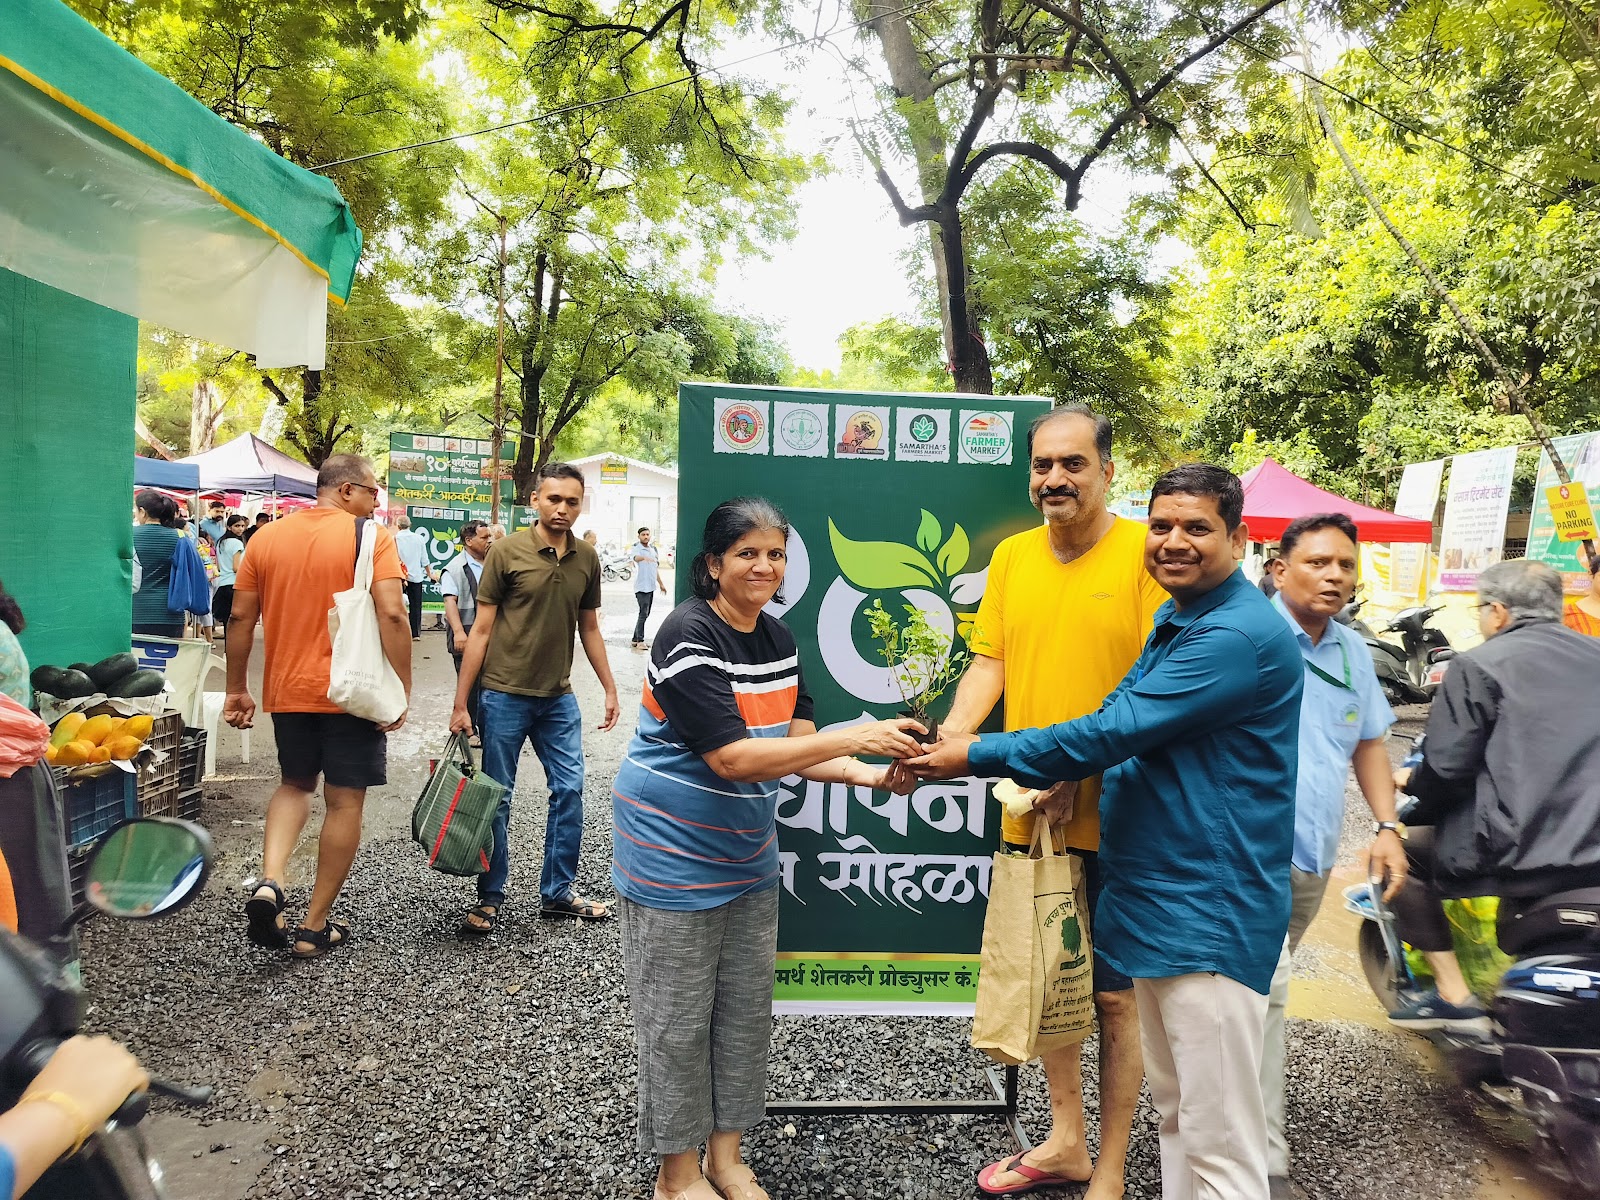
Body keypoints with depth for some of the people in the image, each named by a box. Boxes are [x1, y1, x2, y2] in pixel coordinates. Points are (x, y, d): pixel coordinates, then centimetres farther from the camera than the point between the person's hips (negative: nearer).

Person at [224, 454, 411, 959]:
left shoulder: (267, 538, 6)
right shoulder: (372, 537, -9)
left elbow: (240, 618, 6)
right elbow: (391, 614, -19)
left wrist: (236, 688, 14)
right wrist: (403, 689, -14)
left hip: (288, 691, 5)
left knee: (295, 784, 24)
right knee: (344, 801, 7)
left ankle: (269, 883, 2)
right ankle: (316, 926, 13)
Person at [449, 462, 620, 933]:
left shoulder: (586, 558, 3)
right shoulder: (506, 552, -9)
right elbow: (481, 630, -7)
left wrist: (609, 688, 10)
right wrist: (461, 704, -7)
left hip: (559, 698, 4)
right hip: (505, 695, -4)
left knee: (570, 791, 5)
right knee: (496, 797, 6)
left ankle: (558, 892, 21)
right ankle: (490, 898, 22)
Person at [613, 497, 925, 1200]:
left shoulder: (778, 639, 2)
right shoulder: (689, 636, -22)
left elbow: (795, 746, 0)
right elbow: (733, 758, -30)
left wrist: (864, 774, -18)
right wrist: (851, 738, -33)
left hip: (747, 852, 8)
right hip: (673, 855, -7)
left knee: (747, 1010, 15)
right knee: (678, 1022, 7)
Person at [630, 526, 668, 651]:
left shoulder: (653, 549, 14)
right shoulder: (636, 548, -8)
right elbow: (635, 557, -33)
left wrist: (661, 583, 23)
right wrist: (644, 558, -55)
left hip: (651, 586, 8)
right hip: (641, 587, -8)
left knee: (645, 614, 10)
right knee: (643, 614, -12)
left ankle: (636, 639, 18)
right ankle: (640, 641, -8)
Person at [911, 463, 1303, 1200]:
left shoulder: (1240, 635, -20)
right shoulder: (1175, 619, 13)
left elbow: (1115, 731, -23)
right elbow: (1124, 724, 18)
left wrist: (978, 757, -15)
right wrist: (1055, 777, 2)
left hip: (1209, 913, -9)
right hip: (1156, 898, 9)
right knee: (1174, 1111, 21)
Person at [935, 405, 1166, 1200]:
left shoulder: (1146, 553, -11)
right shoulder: (1012, 555, 6)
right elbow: (989, 662, 3)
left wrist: (1082, 765, -23)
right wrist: (947, 741, -13)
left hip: (1115, 819, -5)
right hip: (1029, 814, 5)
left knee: (1112, 993, 10)